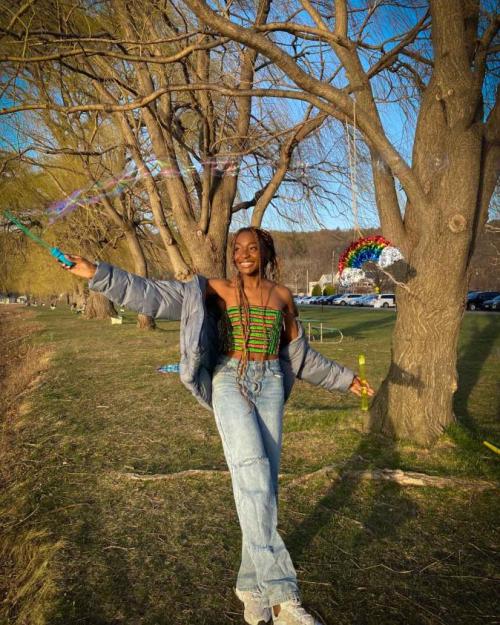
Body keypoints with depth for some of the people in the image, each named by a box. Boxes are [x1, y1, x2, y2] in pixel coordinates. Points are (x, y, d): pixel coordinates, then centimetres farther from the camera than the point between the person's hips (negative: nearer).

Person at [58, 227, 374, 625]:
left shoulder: (282, 294, 11)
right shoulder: (217, 289, 4)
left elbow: (300, 354, 20)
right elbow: (154, 295, -3)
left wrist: (345, 379, 22)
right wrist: (96, 274, -11)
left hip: (270, 386, 3)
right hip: (230, 383, -3)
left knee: (264, 480, 2)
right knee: (252, 471, -23)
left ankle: (253, 585, 18)